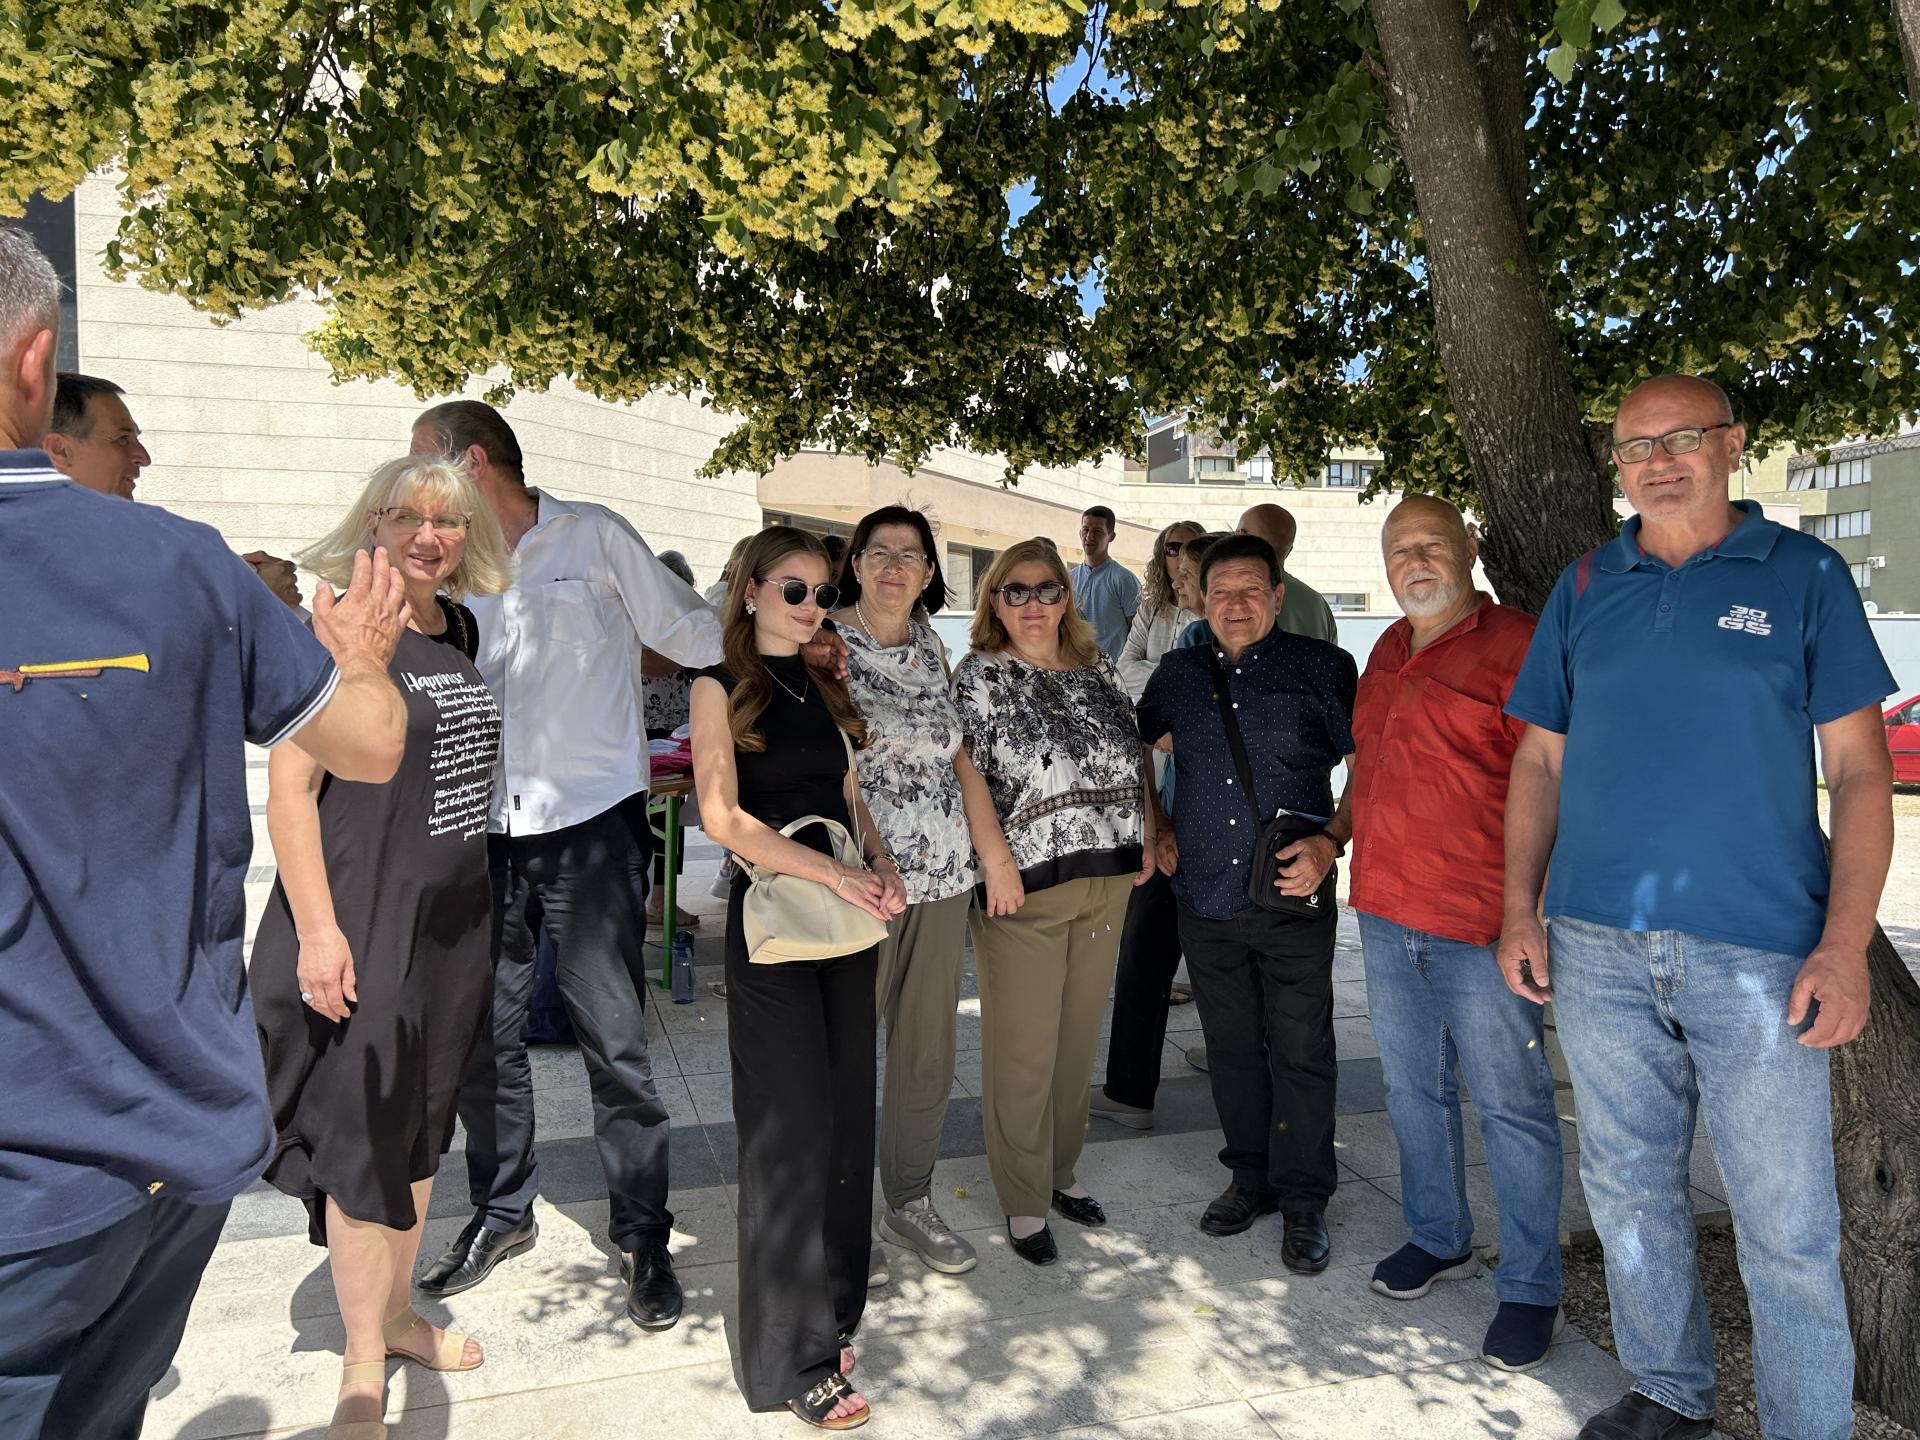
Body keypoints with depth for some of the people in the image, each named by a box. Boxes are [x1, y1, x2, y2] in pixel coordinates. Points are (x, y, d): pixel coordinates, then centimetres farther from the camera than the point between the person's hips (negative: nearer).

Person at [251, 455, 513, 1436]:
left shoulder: (462, 629, 8)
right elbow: (289, 790, -16)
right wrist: (318, 931, -20)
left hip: (453, 921, 7)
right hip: (364, 923, -7)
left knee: (422, 1125, 18)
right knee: (363, 1139, 3)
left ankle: (397, 1313, 36)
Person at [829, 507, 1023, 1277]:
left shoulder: (931, 648, 11)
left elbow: (959, 755, 11)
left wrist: (994, 851, 5)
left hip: (943, 879, 5)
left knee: (928, 1050, 13)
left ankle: (910, 1200, 30)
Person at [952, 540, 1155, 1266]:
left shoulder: (1099, 670, 10)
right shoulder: (979, 676, -6)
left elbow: (1135, 758, 17)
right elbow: (964, 779, -10)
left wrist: (1145, 836, 7)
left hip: (1105, 885, 5)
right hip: (1023, 889, -5)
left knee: (1078, 1037, 16)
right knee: (1023, 1050, 4)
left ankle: (1060, 1172, 35)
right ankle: (1024, 1201, 21)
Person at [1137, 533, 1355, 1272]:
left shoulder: (1323, 668, -3)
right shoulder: (1179, 674, 8)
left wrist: (1328, 845, -13)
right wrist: (1155, 827, 14)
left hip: (1294, 901, -3)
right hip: (1206, 899, 4)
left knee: (1301, 1052, 4)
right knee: (1231, 1047, 14)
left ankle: (1303, 1202, 20)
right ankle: (1250, 1177, 32)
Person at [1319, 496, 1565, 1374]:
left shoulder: (1512, 645, -10)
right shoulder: (1387, 653, 13)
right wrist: (1333, 839, 13)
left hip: (1480, 925, -7)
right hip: (1385, 913, 8)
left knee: (1511, 1106, 4)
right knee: (1413, 1088, 19)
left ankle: (1530, 1289, 20)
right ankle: (1438, 1238, 37)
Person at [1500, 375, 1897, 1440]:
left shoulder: (1804, 574, 1)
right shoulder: (1584, 586, 8)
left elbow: (1859, 769, -2)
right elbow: (1541, 760, 10)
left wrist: (1846, 945, -10)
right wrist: (1521, 909, 2)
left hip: (1760, 950, -3)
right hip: (1596, 945, 3)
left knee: (1787, 1227, 5)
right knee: (1629, 1190, 16)